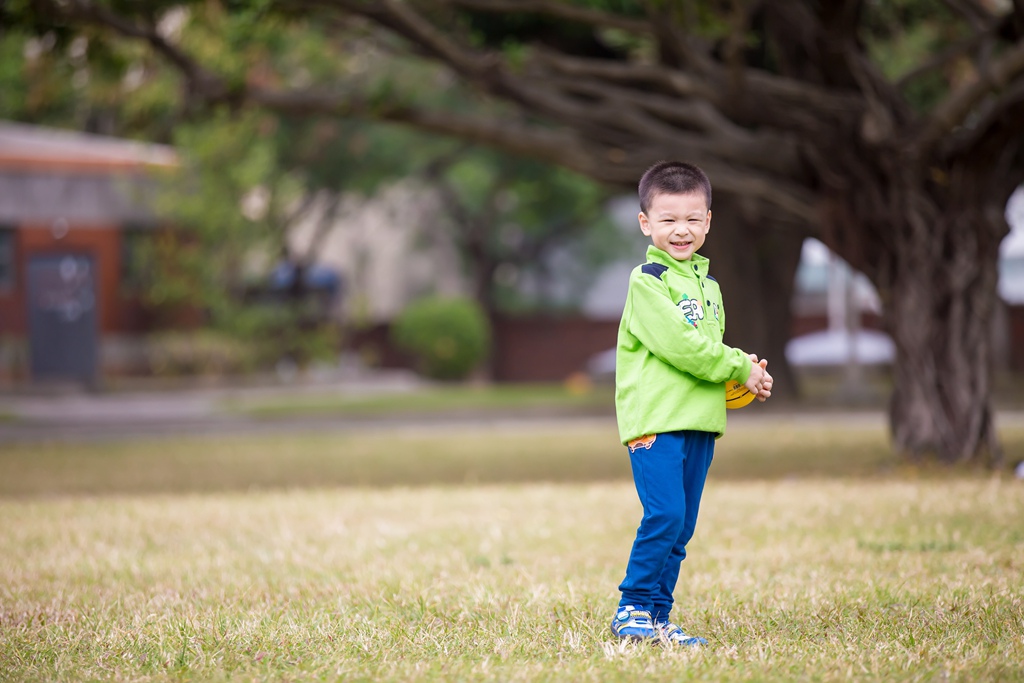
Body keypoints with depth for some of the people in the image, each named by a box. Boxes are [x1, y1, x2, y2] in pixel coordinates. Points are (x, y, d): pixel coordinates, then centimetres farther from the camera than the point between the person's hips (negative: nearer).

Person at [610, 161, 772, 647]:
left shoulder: (708, 285, 19)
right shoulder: (647, 280, -8)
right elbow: (679, 345, -17)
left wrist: (745, 374, 3)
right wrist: (740, 369, -10)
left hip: (699, 421, 8)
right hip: (655, 419, -8)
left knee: (681, 527, 7)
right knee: (665, 515, -17)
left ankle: (657, 617, 12)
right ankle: (632, 610, -7)